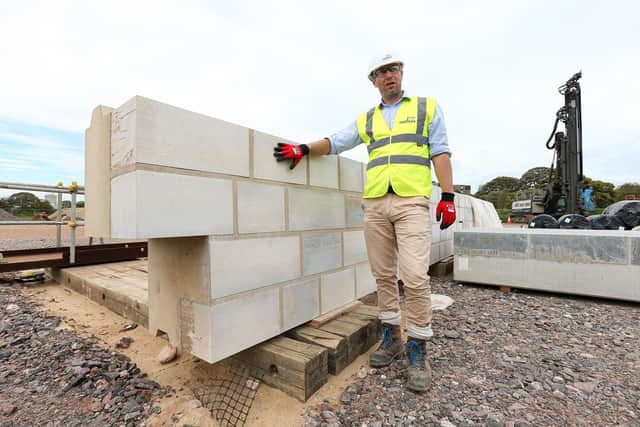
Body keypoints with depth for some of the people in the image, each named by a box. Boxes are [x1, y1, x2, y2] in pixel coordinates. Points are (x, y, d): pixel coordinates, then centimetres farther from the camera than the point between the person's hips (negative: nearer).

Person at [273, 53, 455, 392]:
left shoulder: (427, 107, 15)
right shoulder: (366, 119, 20)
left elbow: (440, 153, 7)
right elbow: (335, 142, 12)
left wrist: (447, 196, -3)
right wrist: (303, 149, -5)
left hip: (412, 202, -2)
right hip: (374, 204, 3)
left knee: (414, 277, -10)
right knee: (383, 275, 7)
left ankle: (418, 348, 8)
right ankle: (391, 336, 23)